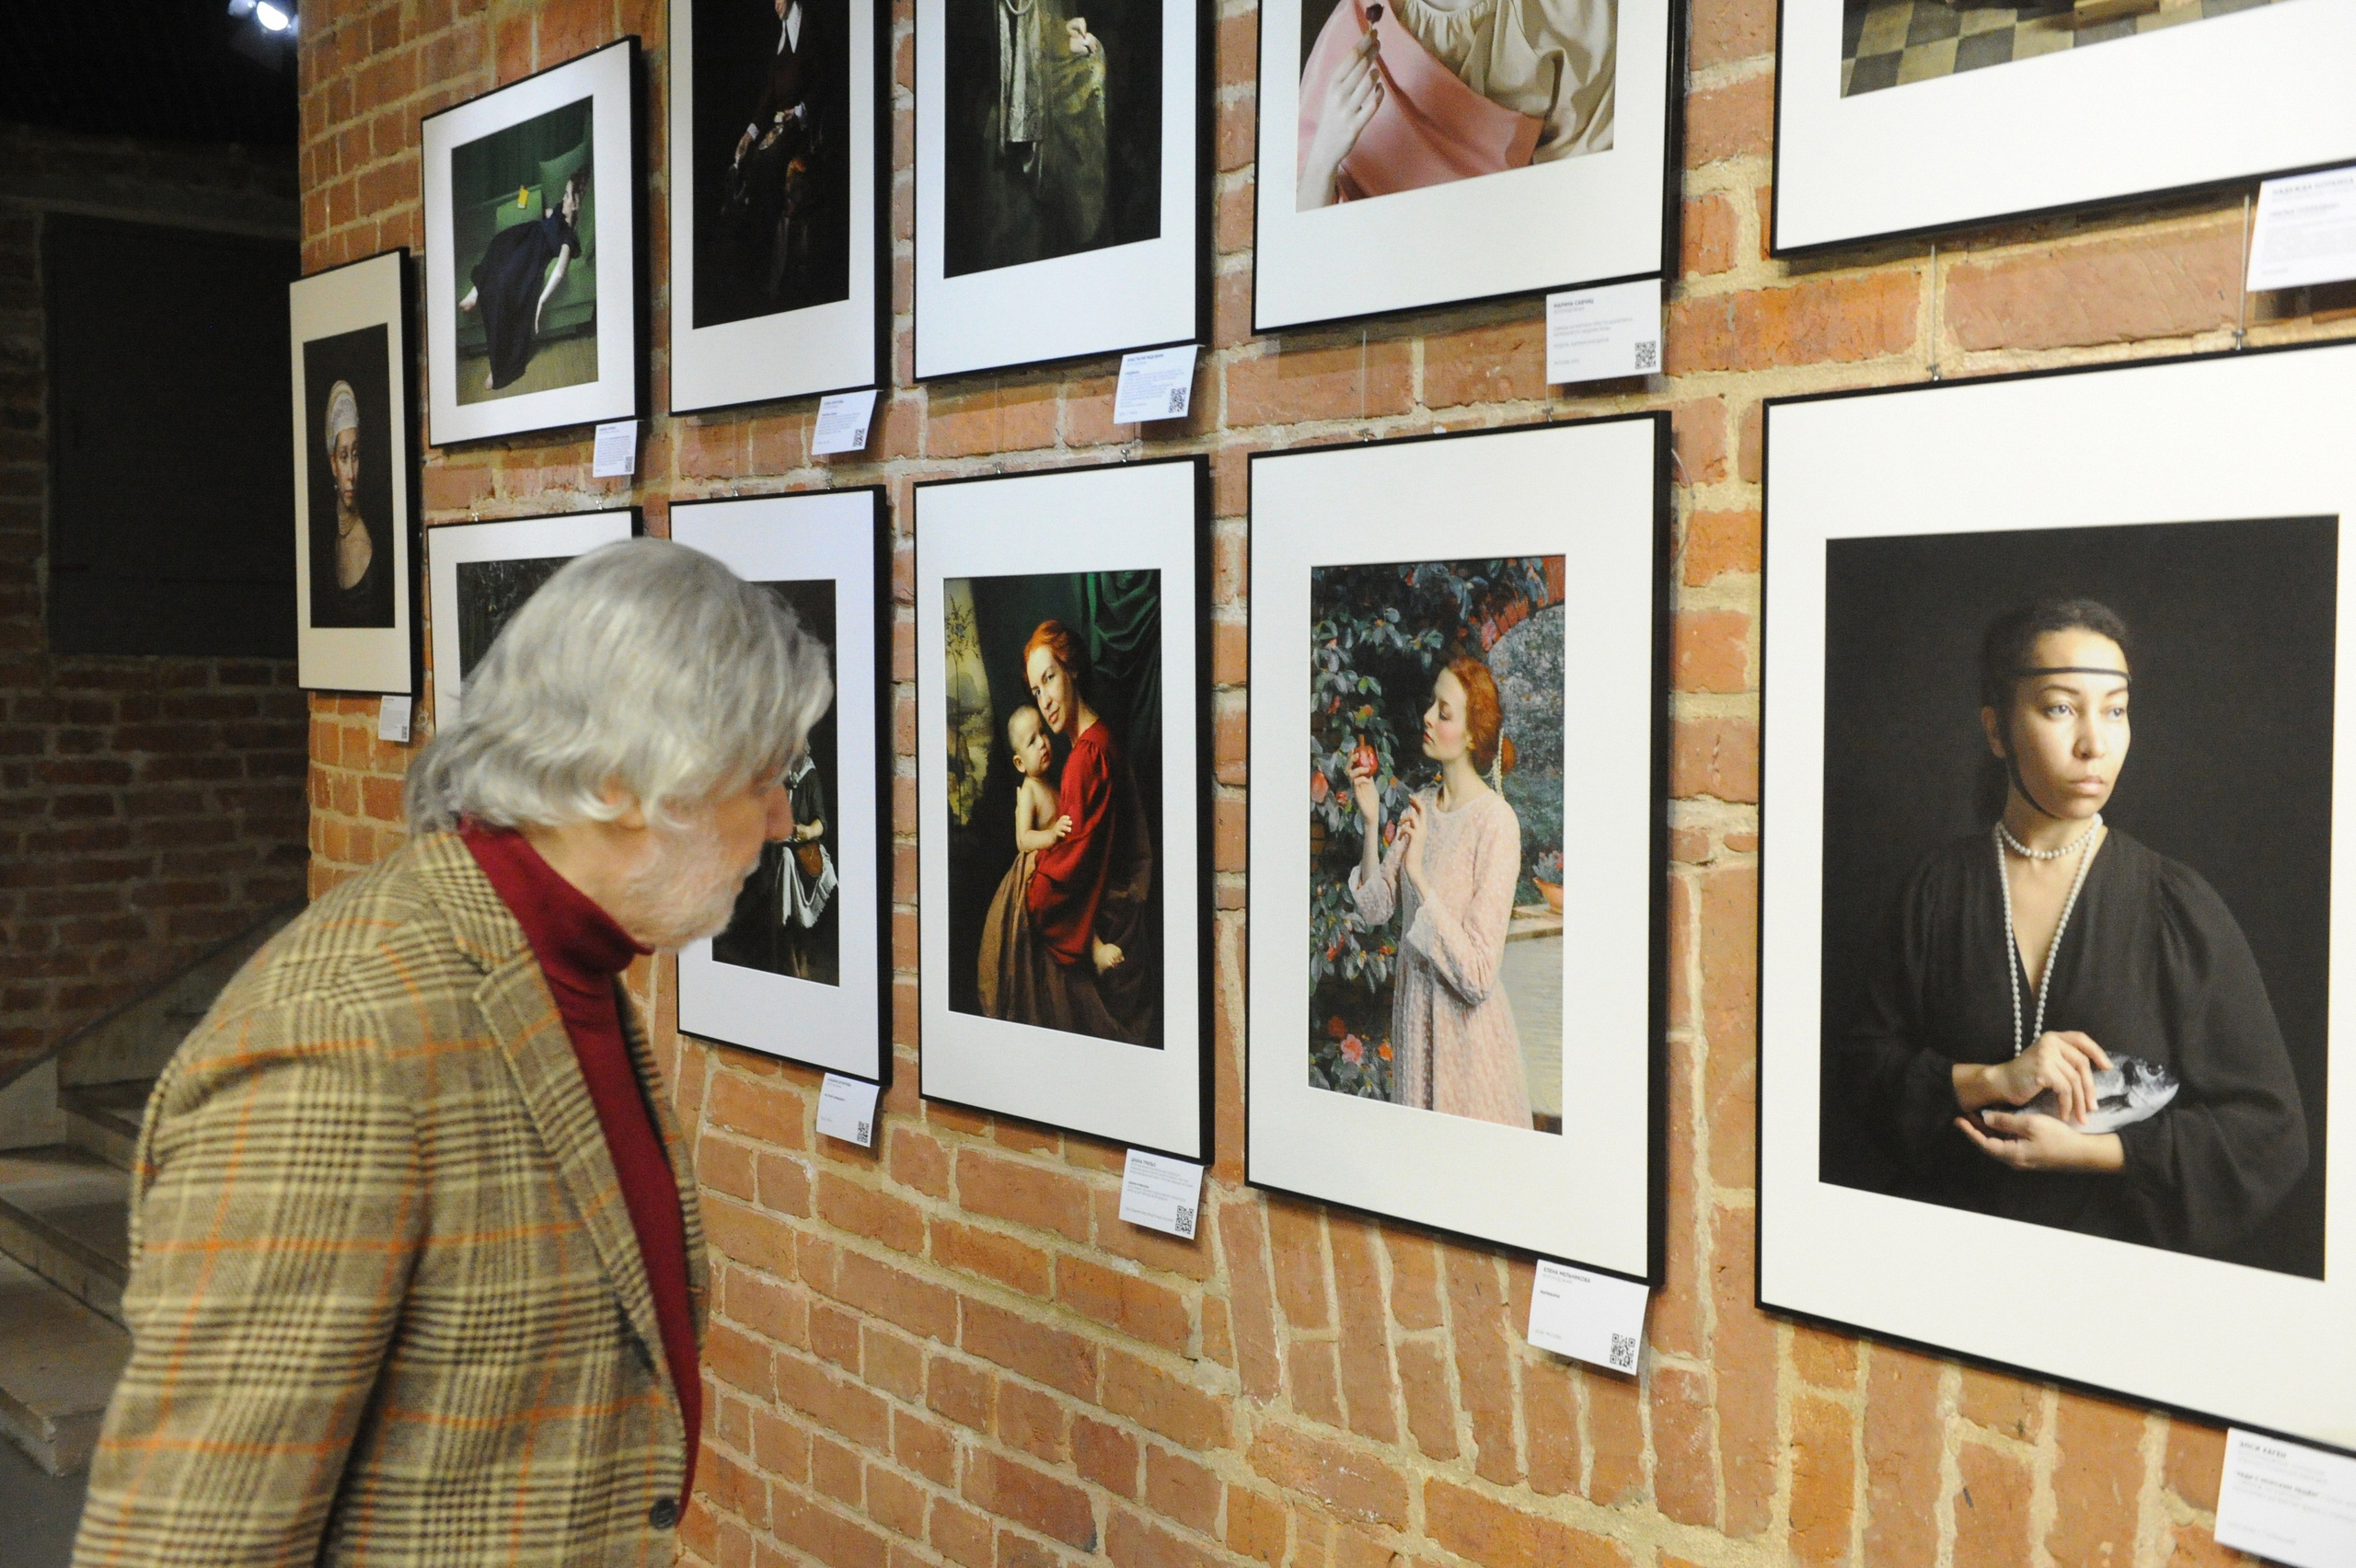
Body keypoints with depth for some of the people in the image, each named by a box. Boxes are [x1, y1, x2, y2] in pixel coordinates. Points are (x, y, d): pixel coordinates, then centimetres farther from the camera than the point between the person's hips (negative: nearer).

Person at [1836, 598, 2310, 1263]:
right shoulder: (1936, 890, 4)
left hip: (2125, 1252, -2)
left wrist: (2092, 1152, -10)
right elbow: (1863, 1064, 3)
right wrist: (1988, 1080, -13)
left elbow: (2269, 1133, 0)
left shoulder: (2179, 906, 0)